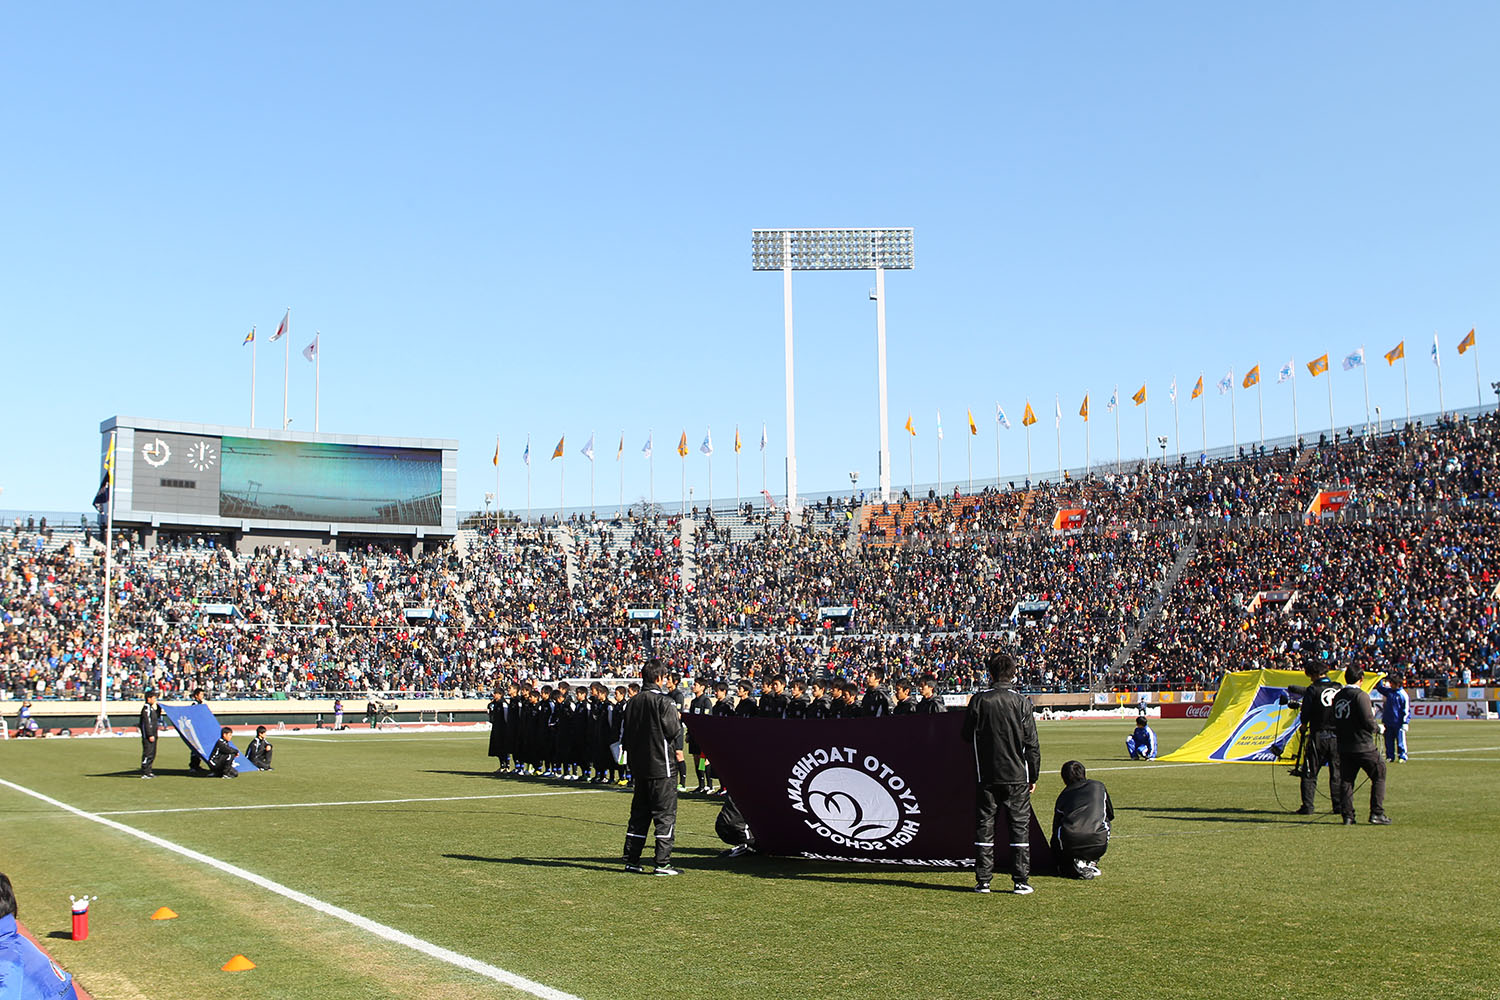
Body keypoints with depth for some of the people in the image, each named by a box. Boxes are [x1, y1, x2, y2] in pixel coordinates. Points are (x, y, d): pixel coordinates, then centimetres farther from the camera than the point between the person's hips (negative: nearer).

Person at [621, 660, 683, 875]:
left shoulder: (633, 702, 7)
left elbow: (627, 733, 11)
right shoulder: (663, 701, -13)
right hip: (661, 766, -7)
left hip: (639, 766, 7)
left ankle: (631, 860, 15)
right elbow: (674, 731, -14)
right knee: (665, 814, -1)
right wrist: (678, 718, 6)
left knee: (639, 814, 14)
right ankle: (662, 863, -4)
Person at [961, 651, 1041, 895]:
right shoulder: (1021, 702, -5)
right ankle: (1021, 881, 6)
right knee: (1020, 826, 7)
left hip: (987, 775, 0)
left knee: (984, 825, 8)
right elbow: (1032, 743, -3)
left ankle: (983, 881, 8)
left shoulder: (979, 701, -5)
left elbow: (967, 735, 4)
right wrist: (1033, 776, 6)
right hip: (1017, 775, 0)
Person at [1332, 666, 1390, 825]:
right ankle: (1377, 813, 2)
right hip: (1363, 746, -6)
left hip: (1343, 746, 6)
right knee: (1379, 775, 6)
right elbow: (1368, 722, -15)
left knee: (1346, 780, 8)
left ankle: (1347, 815, 6)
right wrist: (1375, 727, 3)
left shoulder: (1337, 697, 9)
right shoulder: (1360, 695, -13)